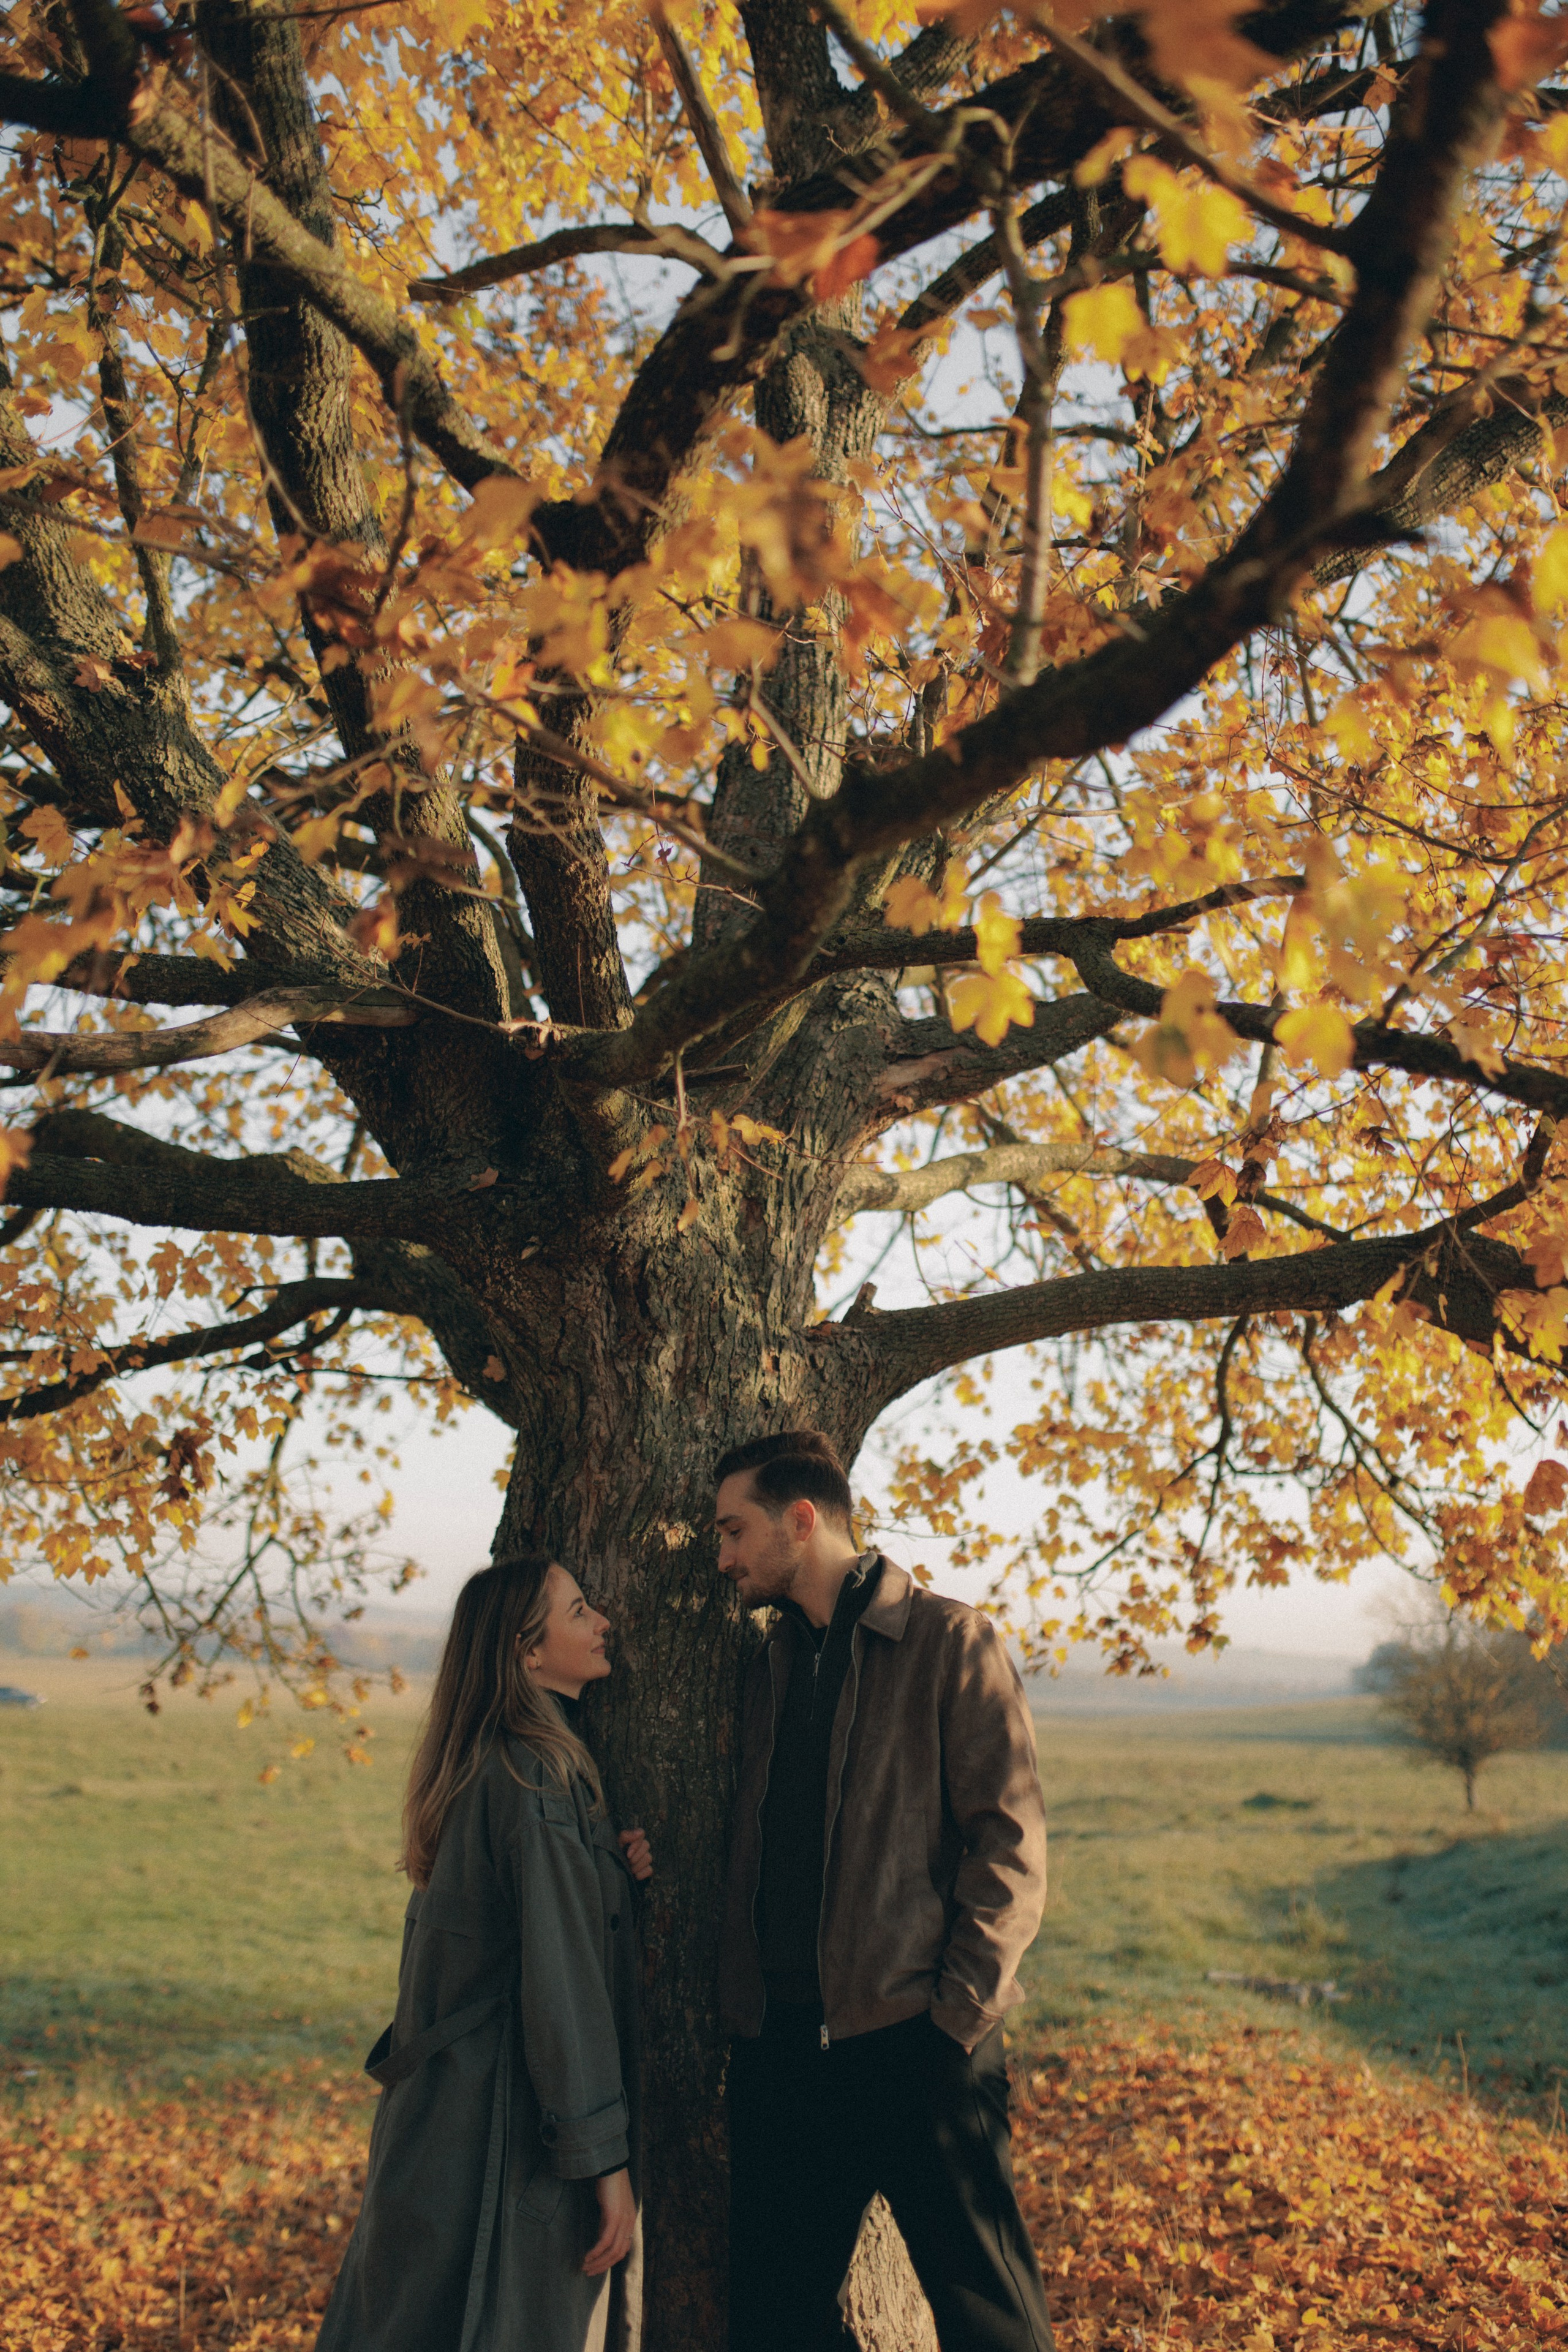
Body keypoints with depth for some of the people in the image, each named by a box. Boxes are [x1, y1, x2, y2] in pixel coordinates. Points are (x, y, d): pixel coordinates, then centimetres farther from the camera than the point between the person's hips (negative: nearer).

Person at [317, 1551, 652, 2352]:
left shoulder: (480, 1765, 9)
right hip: (512, 2124, -9)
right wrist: (604, 2157, -18)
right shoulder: (537, 1776, -21)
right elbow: (561, 1977, -22)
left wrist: (612, 1868, 1)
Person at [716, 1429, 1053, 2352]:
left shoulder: (950, 1642, -4)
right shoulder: (770, 1666, 15)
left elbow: (1011, 1841, -9)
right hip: (779, 2041, 6)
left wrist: (960, 2009, -14)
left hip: (915, 2035, -6)